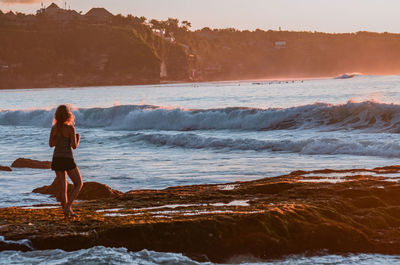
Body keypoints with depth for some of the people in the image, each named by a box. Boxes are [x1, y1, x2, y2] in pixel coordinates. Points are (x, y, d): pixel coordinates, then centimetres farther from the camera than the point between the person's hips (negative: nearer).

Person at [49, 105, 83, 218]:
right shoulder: (70, 128, -13)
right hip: (67, 159, -5)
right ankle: (67, 207, -5)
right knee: (78, 184, 9)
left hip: (56, 159, 5)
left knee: (63, 187, 11)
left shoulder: (54, 128, 3)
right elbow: (74, 146, -13)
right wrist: (78, 138, 7)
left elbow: (51, 144, 12)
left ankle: (66, 211, 8)